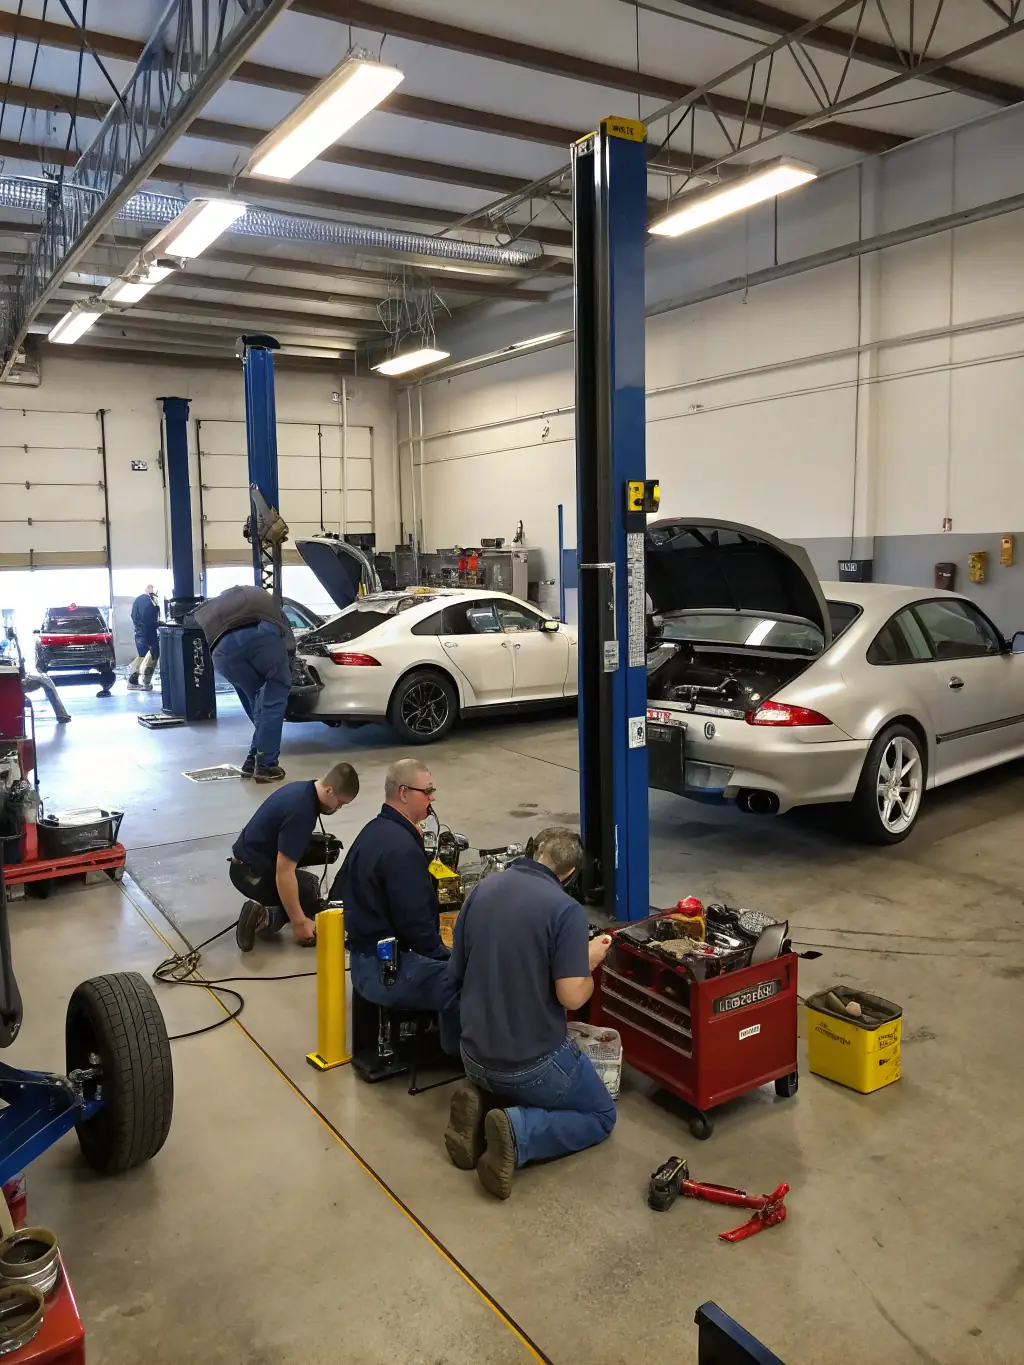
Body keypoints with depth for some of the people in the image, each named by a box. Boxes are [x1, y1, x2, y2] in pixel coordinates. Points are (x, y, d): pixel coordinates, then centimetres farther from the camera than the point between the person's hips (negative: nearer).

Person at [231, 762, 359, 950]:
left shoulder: (302, 789, 1)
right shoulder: (301, 811, -28)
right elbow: (284, 873, -29)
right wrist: (299, 922, -23)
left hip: (249, 859, 9)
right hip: (252, 873, -9)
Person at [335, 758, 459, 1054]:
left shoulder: (373, 830, 11)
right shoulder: (402, 848, -23)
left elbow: (339, 893, 20)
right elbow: (415, 924, -23)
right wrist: (445, 956, -6)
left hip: (365, 957, 11)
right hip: (386, 971, -11)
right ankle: (458, 1053, 2)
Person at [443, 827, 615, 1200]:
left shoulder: (480, 891, -1)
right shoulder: (565, 910, -19)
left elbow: (457, 975, 9)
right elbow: (572, 997, -23)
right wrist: (590, 962, -3)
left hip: (476, 1056, 6)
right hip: (532, 1061, -6)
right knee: (601, 1115, 19)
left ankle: (482, 1104, 4)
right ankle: (519, 1132, -8)